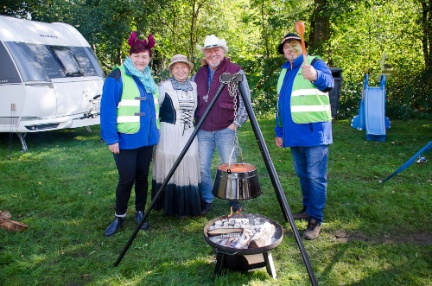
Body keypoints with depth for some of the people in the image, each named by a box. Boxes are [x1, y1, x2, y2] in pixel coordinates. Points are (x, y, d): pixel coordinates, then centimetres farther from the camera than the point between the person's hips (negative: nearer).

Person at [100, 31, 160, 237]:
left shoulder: (148, 79, 11)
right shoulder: (117, 77, -10)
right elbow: (107, 109, -14)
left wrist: (155, 130, 14)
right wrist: (111, 139, -17)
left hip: (147, 139, 6)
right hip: (126, 139, -6)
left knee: (142, 177, 13)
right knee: (126, 179, 0)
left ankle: (140, 213, 29)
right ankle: (119, 217, 21)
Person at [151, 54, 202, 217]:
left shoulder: (194, 86, 11)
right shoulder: (165, 87, -4)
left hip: (189, 135, 5)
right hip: (169, 135, -4)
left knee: (188, 170, 5)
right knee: (170, 170, -2)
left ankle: (186, 207, 19)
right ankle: (170, 207, 13)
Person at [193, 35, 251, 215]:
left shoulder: (236, 72, -3)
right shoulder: (198, 74, 11)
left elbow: (245, 101, -4)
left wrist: (236, 123, -9)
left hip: (226, 129, -4)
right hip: (203, 130, 4)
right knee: (202, 168, 6)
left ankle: (235, 202, 21)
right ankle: (207, 201, 24)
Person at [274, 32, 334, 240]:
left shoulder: (314, 63, -4)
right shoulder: (284, 71, 18)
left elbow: (328, 81, -26)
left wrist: (316, 76, -49)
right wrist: (279, 131, 19)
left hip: (314, 131, -7)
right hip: (294, 134, 7)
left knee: (315, 176, -6)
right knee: (302, 175, 15)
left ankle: (316, 219, 3)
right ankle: (308, 209, 30)